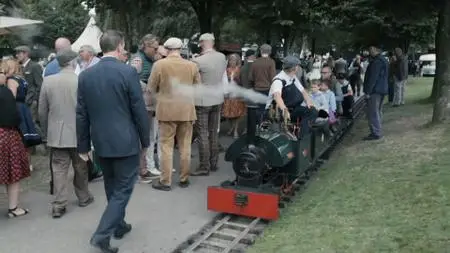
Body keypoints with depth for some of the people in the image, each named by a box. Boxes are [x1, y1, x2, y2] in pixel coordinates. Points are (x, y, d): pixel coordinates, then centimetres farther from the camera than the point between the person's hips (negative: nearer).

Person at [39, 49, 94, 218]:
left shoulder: (47, 81, -3)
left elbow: (42, 111, 3)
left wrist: (47, 131, 15)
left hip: (56, 134, 2)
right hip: (78, 133, -2)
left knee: (59, 169, 5)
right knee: (80, 168, 14)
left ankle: (59, 205, 4)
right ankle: (83, 197, 29)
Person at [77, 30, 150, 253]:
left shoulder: (85, 75, 1)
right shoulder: (128, 72, -13)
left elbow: (81, 114, 4)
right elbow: (139, 110, -10)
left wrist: (83, 145, 12)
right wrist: (145, 140, 1)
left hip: (101, 142, 5)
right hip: (125, 141, -5)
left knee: (112, 187, 21)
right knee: (123, 189, 4)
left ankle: (119, 225, 35)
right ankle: (102, 234, -3)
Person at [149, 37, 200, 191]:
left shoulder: (159, 65, -7)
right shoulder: (192, 65, -1)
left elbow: (151, 88, 0)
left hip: (167, 111, -2)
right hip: (187, 111, 2)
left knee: (166, 146, 4)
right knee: (185, 147, 10)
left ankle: (165, 181, 8)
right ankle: (184, 179, 19)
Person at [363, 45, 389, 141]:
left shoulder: (376, 62, -17)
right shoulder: (384, 60, 17)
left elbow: (373, 77, -21)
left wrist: (368, 91, -20)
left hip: (375, 90, -11)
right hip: (382, 89, 11)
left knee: (373, 112, -7)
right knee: (377, 112, 17)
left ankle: (376, 133, -6)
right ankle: (378, 132, 23)